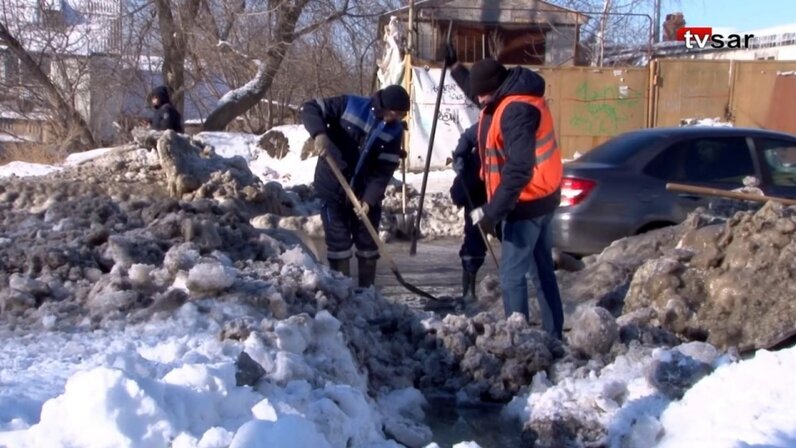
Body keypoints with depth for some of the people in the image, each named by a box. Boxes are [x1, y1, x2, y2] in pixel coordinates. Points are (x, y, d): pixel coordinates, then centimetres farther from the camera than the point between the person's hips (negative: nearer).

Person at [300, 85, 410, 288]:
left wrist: (369, 199, -23)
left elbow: (384, 170, -11)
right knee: (338, 241, 0)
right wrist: (319, 134, -32)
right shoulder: (349, 105, -16)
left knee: (368, 241, 9)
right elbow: (309, 108, -13)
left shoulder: (394, 131, -8)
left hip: (365, 192, 3)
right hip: (332, 188, -3)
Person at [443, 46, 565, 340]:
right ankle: (553, 335, 23)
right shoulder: (510, 98, 7)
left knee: (511, 276, -6)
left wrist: (492, 211, -29)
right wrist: (455, 67, 36)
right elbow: (477, 88, 33)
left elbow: (518, 169, -30)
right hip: (540, 198, 11)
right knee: (542, 271, 15)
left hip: (527, 202, -11)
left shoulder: (516, 110, -25)